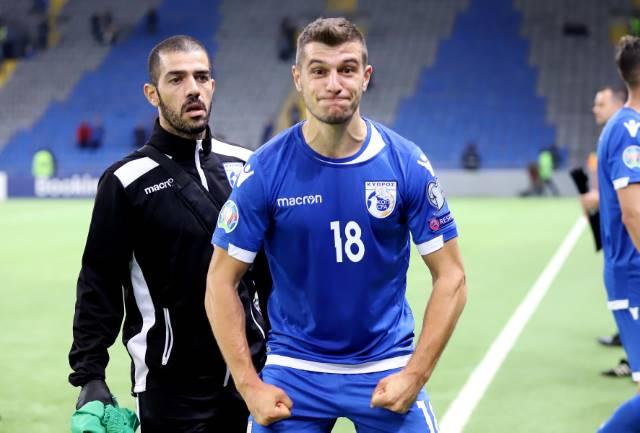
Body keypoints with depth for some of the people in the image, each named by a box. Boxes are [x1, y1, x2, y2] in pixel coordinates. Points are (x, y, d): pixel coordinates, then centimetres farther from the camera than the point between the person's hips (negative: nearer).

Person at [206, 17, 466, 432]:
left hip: (387, 369, 0)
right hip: (293, 370, 0)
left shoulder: (407, 164, -8)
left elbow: (451, 277, -4)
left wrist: (415, 375, -12)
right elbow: (222, 281, -4)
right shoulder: (265, 170, -9)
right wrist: (250, 385, -9)